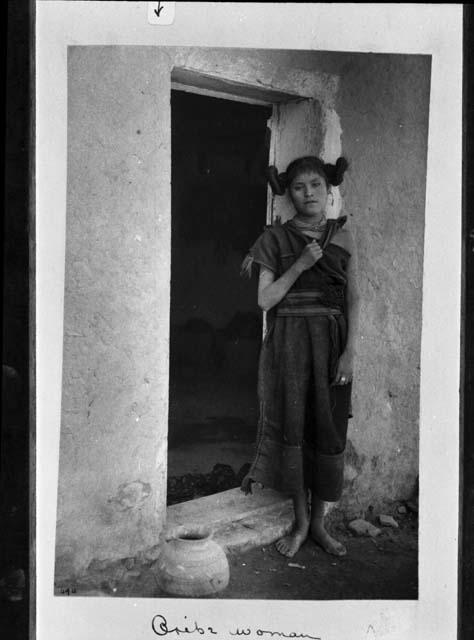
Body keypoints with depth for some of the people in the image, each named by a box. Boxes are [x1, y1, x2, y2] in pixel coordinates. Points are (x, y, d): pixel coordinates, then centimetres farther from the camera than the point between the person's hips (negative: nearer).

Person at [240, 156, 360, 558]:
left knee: (329, 429, 3)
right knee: (293, 427, 0)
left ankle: (319, 522, 19)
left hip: (331, 342, 1)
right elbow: (265, 299, -3)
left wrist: (350, 351, -5)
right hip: (288, 342, -1)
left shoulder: (343, 236, 7)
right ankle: (300, 522, 17)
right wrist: (300, 265, -11)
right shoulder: (276, 238, 4)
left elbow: (354, 298, 3)